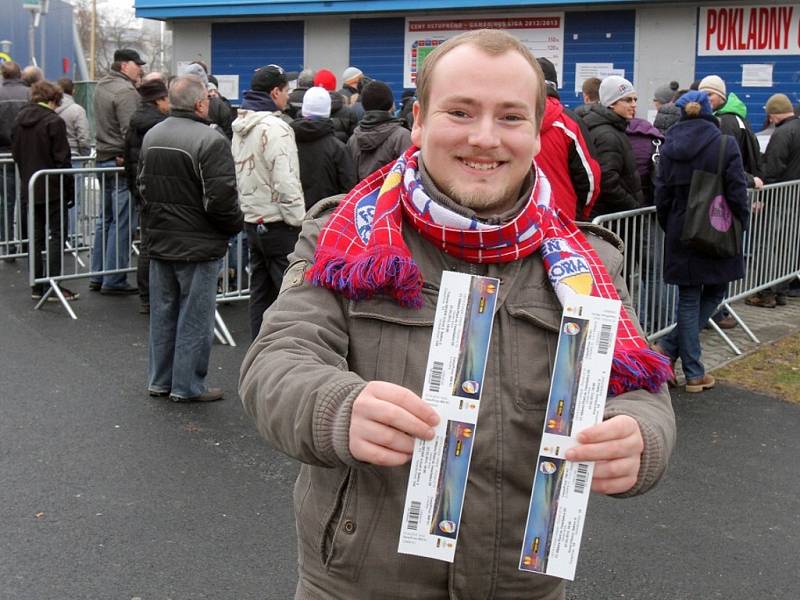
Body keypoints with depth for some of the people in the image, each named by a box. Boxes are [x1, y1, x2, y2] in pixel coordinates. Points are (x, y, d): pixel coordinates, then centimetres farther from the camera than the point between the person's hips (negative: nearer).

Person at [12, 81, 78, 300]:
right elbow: (62, 159, -14)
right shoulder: (54, 121, -13)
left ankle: (37, 286, 14)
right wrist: (70, 189, -8)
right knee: (57, 234, 0)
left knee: (36, 236, 12)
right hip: (52, 188, -7)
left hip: (29, 188, 7)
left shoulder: (19, 119, 8)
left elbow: (15, 154, 14)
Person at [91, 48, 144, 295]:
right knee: (122, 223, -4)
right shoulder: (126, 91, -16)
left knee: (106, 219, 16)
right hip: (122, 163, -10)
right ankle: (114, 281, -2)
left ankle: (98, 276, 21)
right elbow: (130, 130, -23)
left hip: (103, 159, 10)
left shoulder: (102, 86, 15)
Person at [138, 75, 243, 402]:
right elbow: (221, 198, -22)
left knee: (162, 312, 17)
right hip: (198, 244, -7)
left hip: (159, 240, 7)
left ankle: (159, 380, 27)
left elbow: (143, 185, 16)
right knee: (195, 316, 3)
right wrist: (235, 225, -4)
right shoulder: (210, 140, -20)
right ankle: (188, 385, 11)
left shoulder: (152, 136, 6)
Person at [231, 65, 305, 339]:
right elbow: (285, 181, -21)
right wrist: (299, 220, -14)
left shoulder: (241, 126, 11)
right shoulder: (274, 128, -17)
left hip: (252, 219, 9)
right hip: (276, 222, -9)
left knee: (261, 291, 14)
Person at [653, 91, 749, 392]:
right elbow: (737, 193, -10)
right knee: (714, 293, 16)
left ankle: (693, 373, 10)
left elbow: (662, 195, 4)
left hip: (681, 235, 3)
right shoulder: (725, 145, -9)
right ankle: (670, 346, 10)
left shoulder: (669, 147, 1)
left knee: (688, 299, 9)